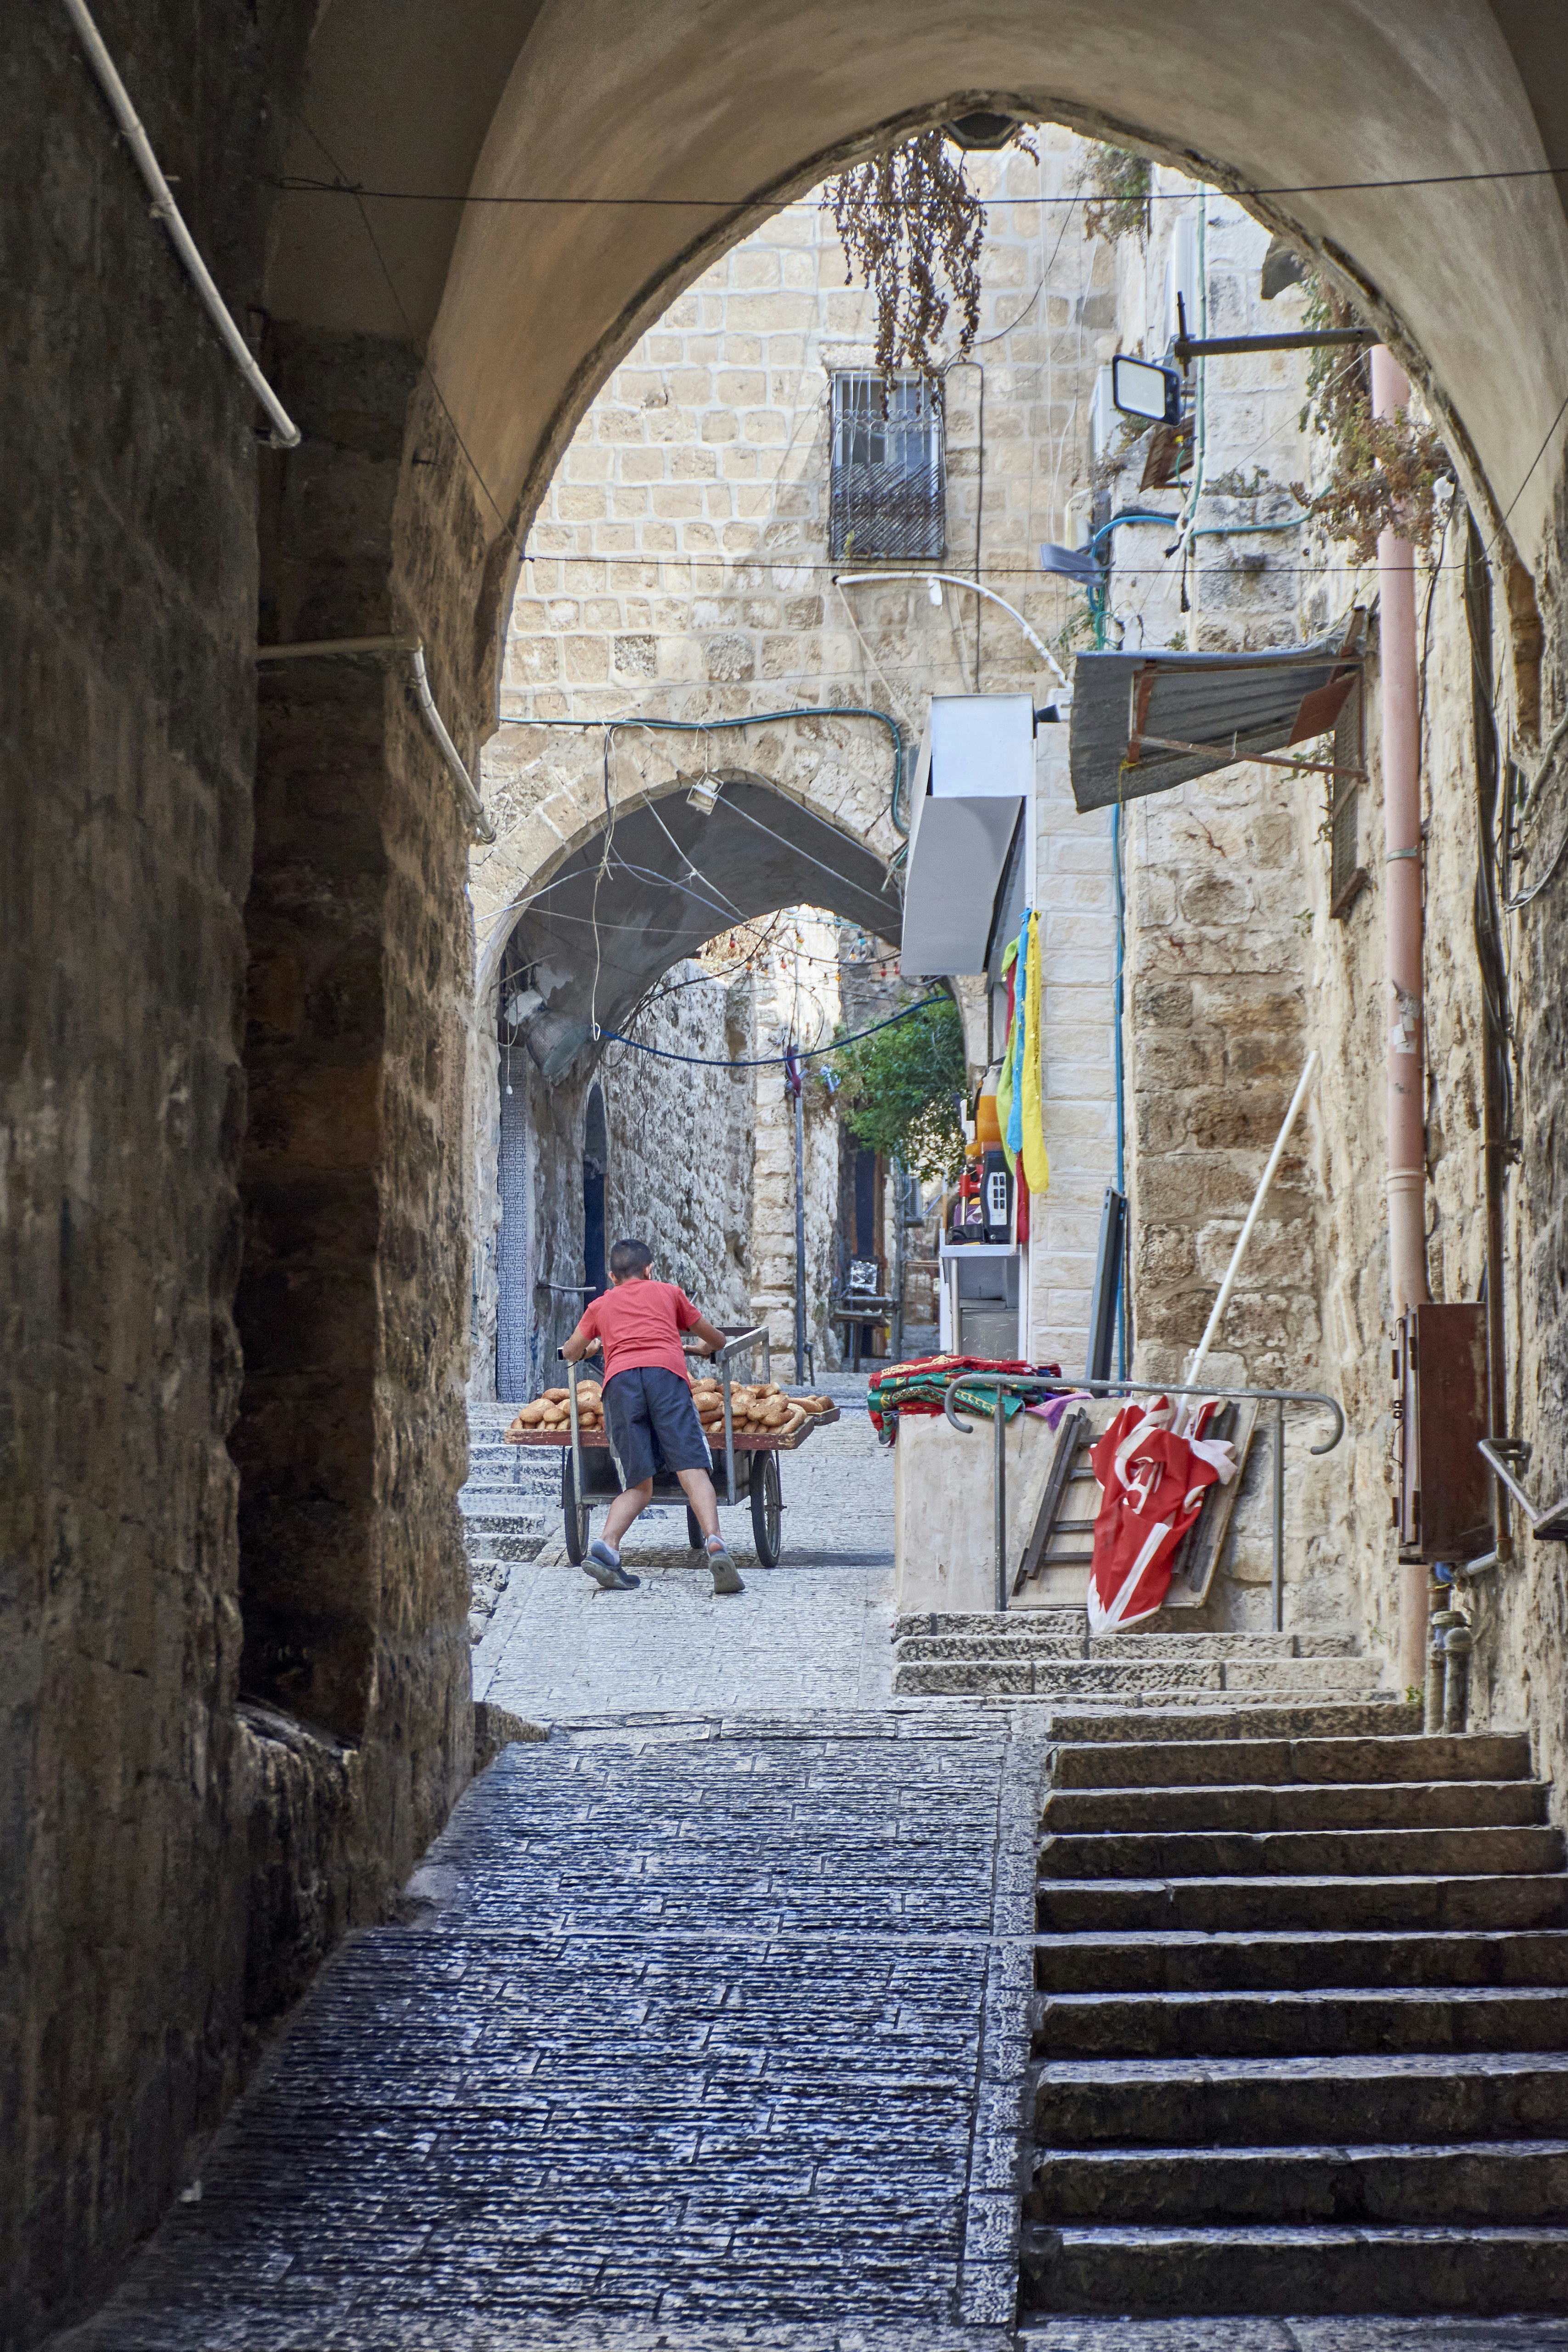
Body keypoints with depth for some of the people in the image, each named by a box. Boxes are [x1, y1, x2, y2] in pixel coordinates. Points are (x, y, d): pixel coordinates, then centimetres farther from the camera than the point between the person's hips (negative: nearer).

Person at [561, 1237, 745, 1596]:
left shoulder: (600, 1305, 32)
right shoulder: (668, 1293, 32)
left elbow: (570, 1352, 45)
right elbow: (717, 1340, 43)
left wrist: (589, 1348, 67)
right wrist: (709, 1347, 67)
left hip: (620, 1378, 1)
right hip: (666, 1371, -1)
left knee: (639, 1487, 5)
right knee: (692, 1469, -12)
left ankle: (606, 1547, -19)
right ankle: (715, 1544, -34)